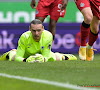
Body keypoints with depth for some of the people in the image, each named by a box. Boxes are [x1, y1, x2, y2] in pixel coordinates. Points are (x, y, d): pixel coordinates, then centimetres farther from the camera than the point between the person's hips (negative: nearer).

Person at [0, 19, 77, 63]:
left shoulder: (48, 36, -39)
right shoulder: (24, 37, -41)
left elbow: (46, 56, -32)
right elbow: (18, 57, -38)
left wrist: (43, 59, -56)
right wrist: (26, 60, -59)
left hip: (42, 54, 1)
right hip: (27, 54, -1)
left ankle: (64, 56, 42)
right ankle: (11, 53, 38)